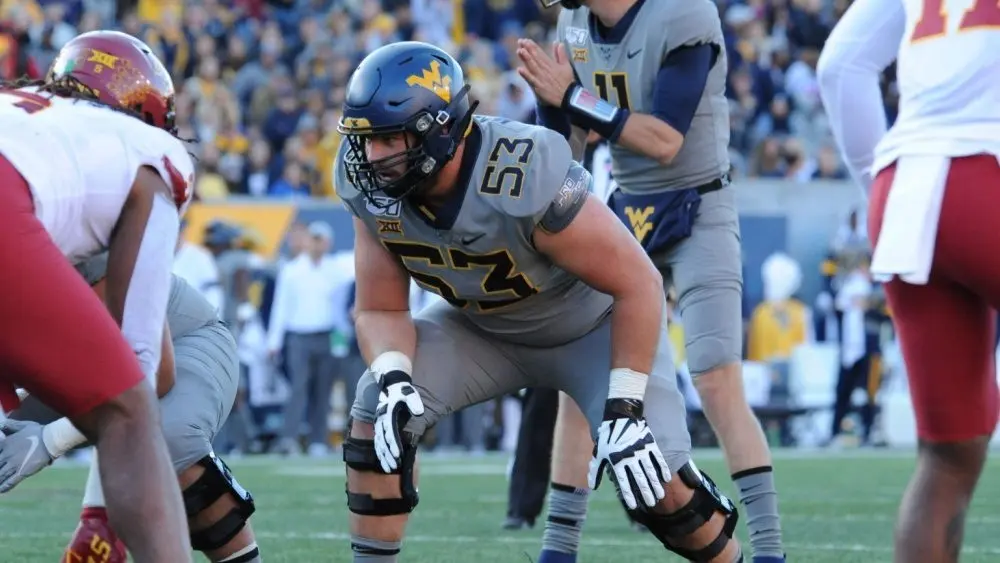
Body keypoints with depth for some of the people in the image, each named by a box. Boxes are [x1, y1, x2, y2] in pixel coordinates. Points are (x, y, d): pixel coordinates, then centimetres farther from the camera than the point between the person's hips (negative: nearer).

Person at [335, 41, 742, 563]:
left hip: (593, 323, -5)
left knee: (656, 478, -17)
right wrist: (393, 378, -32)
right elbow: (381, 309, -10)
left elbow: (638, 284, -31)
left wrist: (624, 408, -32)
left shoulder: (526, 179, -40)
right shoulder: (369, 185, -22)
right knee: (380, 408, -17)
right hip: (481, 326, 5)